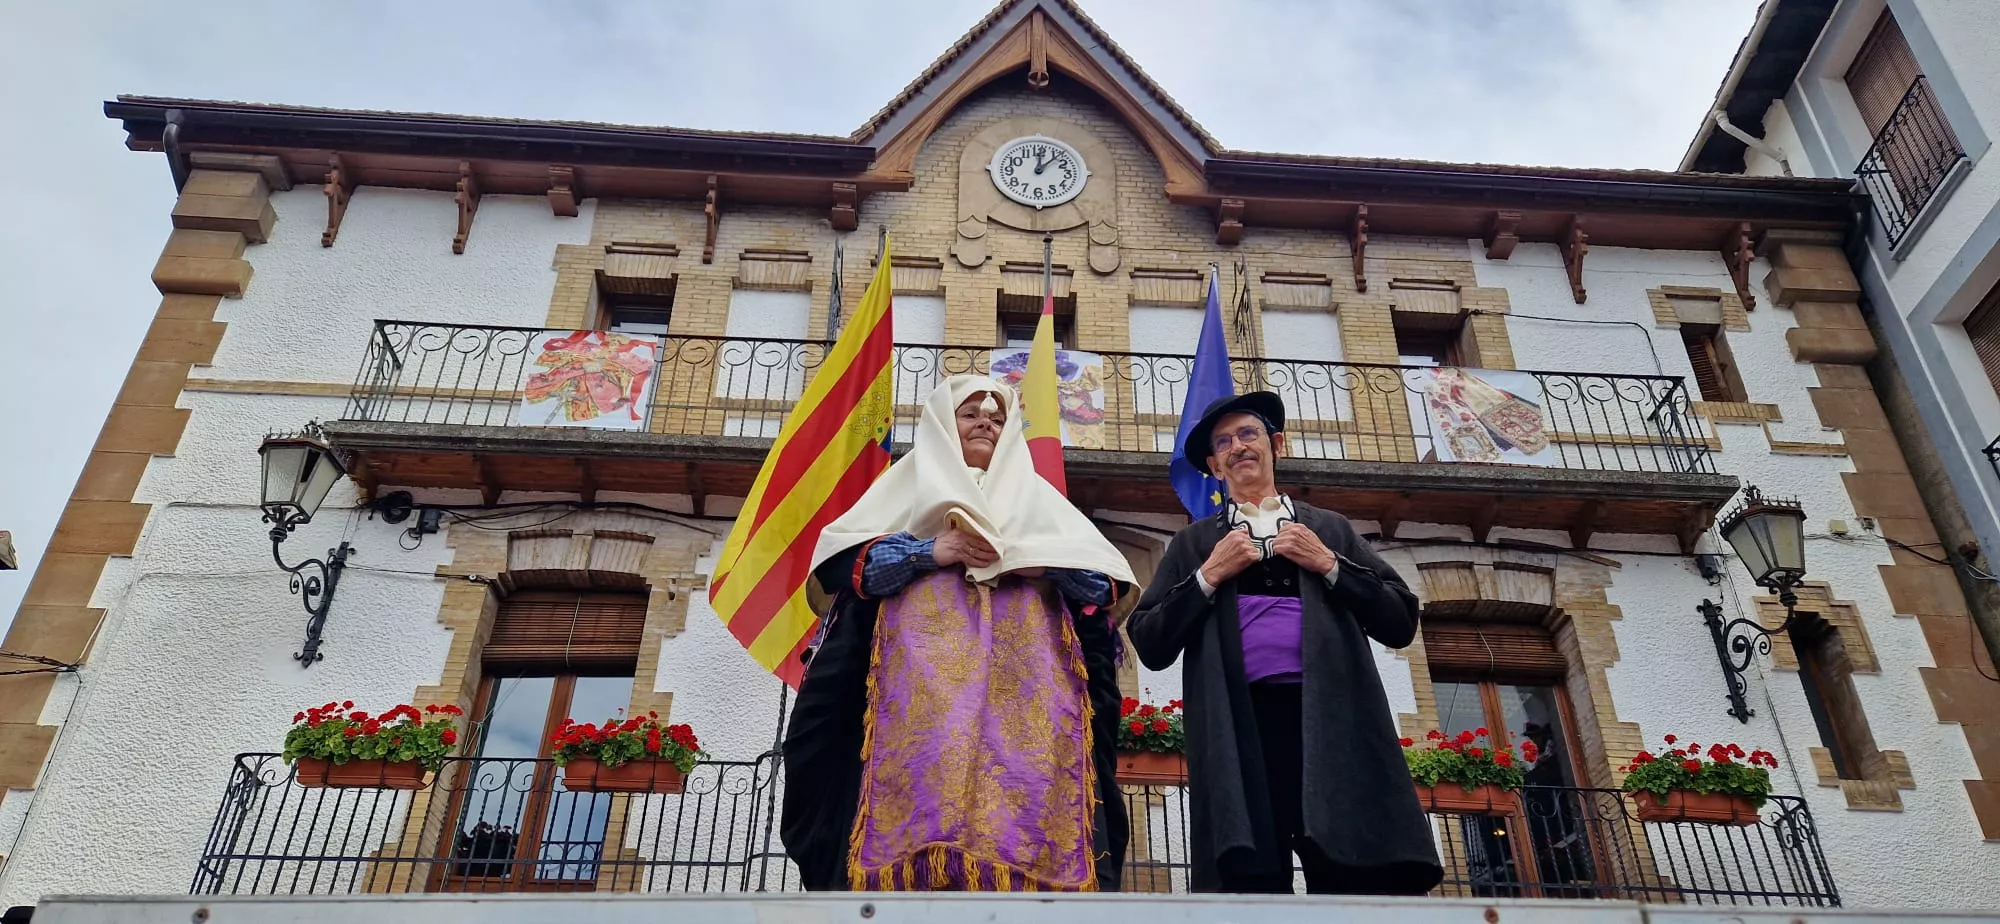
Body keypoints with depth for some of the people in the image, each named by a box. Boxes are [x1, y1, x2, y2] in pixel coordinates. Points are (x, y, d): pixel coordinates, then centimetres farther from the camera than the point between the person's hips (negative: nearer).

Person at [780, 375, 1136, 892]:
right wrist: (931, 552, -4)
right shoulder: (911, 483, 24)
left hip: (1022, 673, 2)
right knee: (926, 776, -21)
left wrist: (1026, 559, -3)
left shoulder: (1038, 496, 28)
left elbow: (1104, 580, 15)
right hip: (929, 666, -1)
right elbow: (845, 557, 9)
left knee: (1027, 793, -17)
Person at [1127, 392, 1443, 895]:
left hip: (1332, 721, 1)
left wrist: (1329, 565, 1)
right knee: (1250, 884, -5)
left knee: (1362, 885, -7)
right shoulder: (1193, 544, 19)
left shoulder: (1330, 529, 20)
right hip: (1239, 730, 0)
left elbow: (1400, 622, 12)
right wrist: (1210, 575, 0)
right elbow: (1149, 645, 9)